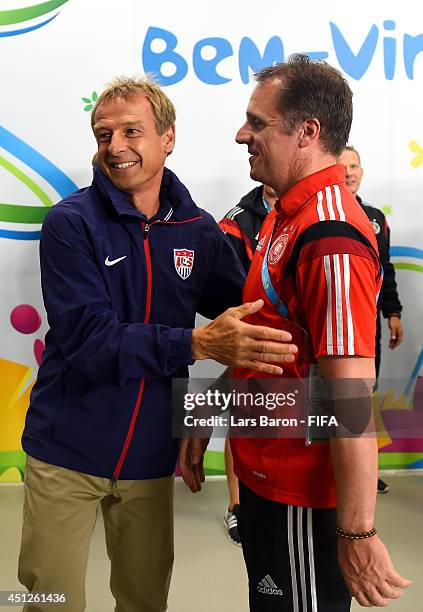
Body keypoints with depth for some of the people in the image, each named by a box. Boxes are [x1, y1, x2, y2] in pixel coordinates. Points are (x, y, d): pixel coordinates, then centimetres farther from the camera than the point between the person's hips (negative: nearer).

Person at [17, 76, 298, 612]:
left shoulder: (199, 231, 0)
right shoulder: (71, 222, -10)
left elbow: (244, 314, 9)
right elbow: (86, 337, -21)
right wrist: (197, 343, -32)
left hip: (151, 455, 3)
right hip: (66, 452, -3)